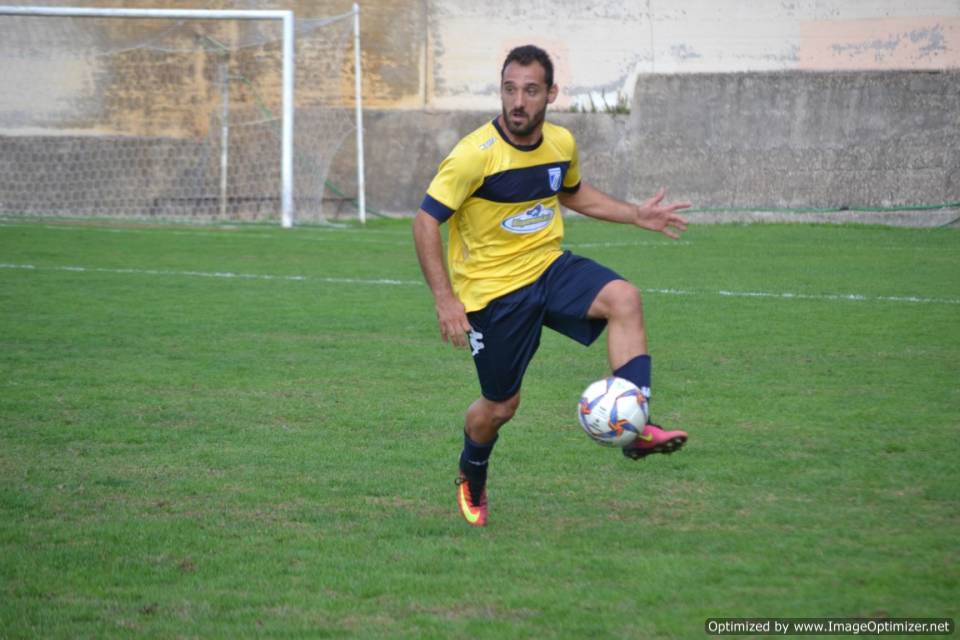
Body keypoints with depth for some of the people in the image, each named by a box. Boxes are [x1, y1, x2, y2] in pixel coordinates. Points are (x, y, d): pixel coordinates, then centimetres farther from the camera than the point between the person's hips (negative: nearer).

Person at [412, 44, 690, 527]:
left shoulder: (561, 144, -1)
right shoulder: (475, 155, -20)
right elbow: (426, 221, -17)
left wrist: (636, 215, 11)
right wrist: (444, 299, -24)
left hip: (550, 269, 4)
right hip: (493, 289, -4)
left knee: (623, 298, -25)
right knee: (500, 405, 5)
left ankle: (634, 428, -27)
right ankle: (471, 479, 39)